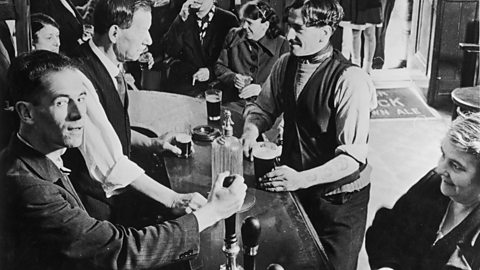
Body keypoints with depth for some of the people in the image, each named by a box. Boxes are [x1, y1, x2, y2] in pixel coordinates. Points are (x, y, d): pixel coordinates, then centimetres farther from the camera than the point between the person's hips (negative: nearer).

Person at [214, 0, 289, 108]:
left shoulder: (281, 44, 0)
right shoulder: (234, 35, 10)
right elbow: (219, 66, 14)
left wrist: (262, 88, -18)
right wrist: (233, 77, -6)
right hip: (233, 102, 3)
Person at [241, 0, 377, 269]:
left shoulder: (350, 80, -24)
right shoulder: (285, 64, -4)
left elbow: (352, 157, -25)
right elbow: (262, 108, 7)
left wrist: (301, 179, -36)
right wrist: (251, 130, -15)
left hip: (339, 197, -6)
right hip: (294, 187, 6)